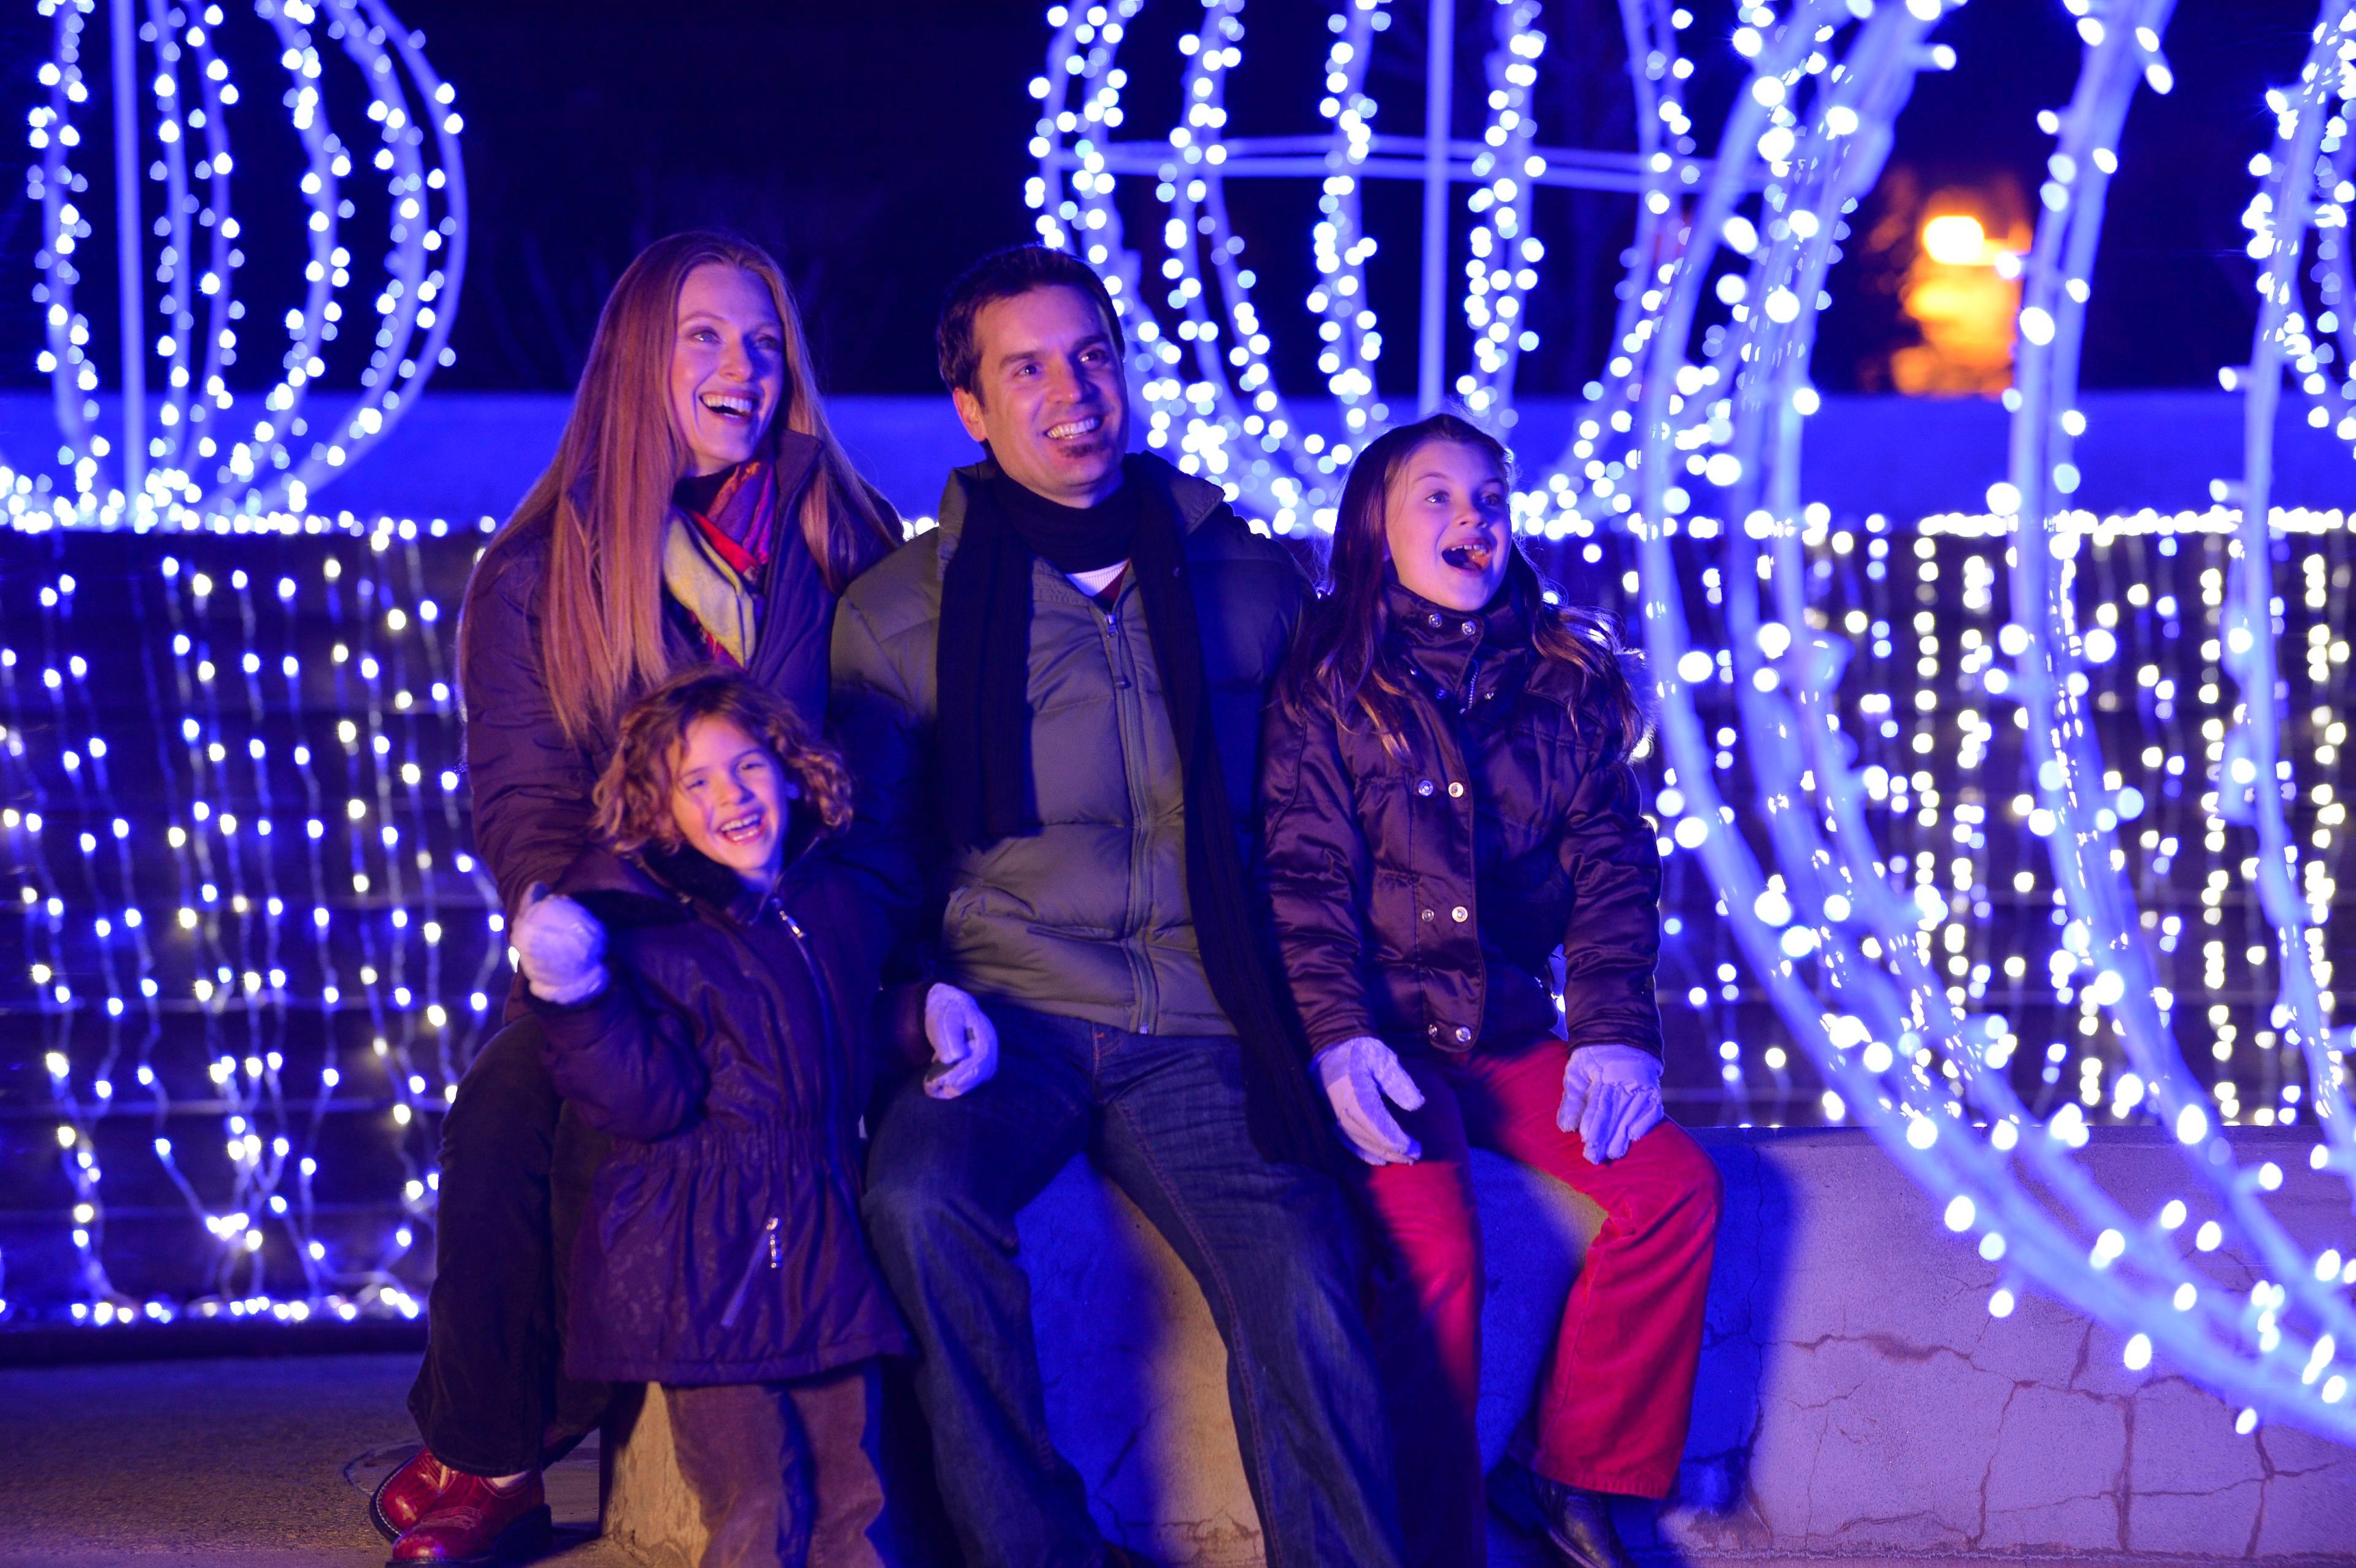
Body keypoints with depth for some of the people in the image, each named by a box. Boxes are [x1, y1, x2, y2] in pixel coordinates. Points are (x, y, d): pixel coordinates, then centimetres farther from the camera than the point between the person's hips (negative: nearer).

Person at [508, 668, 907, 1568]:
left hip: (827, 1253, 5)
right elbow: (650, 1102, -18)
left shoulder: (833, 900, 12)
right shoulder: (642, 924, -7)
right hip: (707, 1265, -5)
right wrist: (581, 997, -28)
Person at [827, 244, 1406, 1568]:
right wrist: (929, 993, -4)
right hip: (1012, 1012, -1)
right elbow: (873, 851, 14)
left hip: (1201, 1035, 1)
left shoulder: (1247, 581, 13)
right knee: (919, 1196, -32)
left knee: (1301, 1288, -26)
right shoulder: (899, 614, 8)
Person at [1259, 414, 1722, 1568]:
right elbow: (1304, 878, -4)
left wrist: (1615, 1031, -6)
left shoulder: (1565, 682, 14)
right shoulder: (1330, 689, 4)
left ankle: (1562, 1473, -3)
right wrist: (1337, 1036, -20)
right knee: (1434, 1241, -28)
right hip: (1382, 1030, -4)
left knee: (1677, 1183, -17)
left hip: (1513, 1035, 4)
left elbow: (1612, 868, 9)